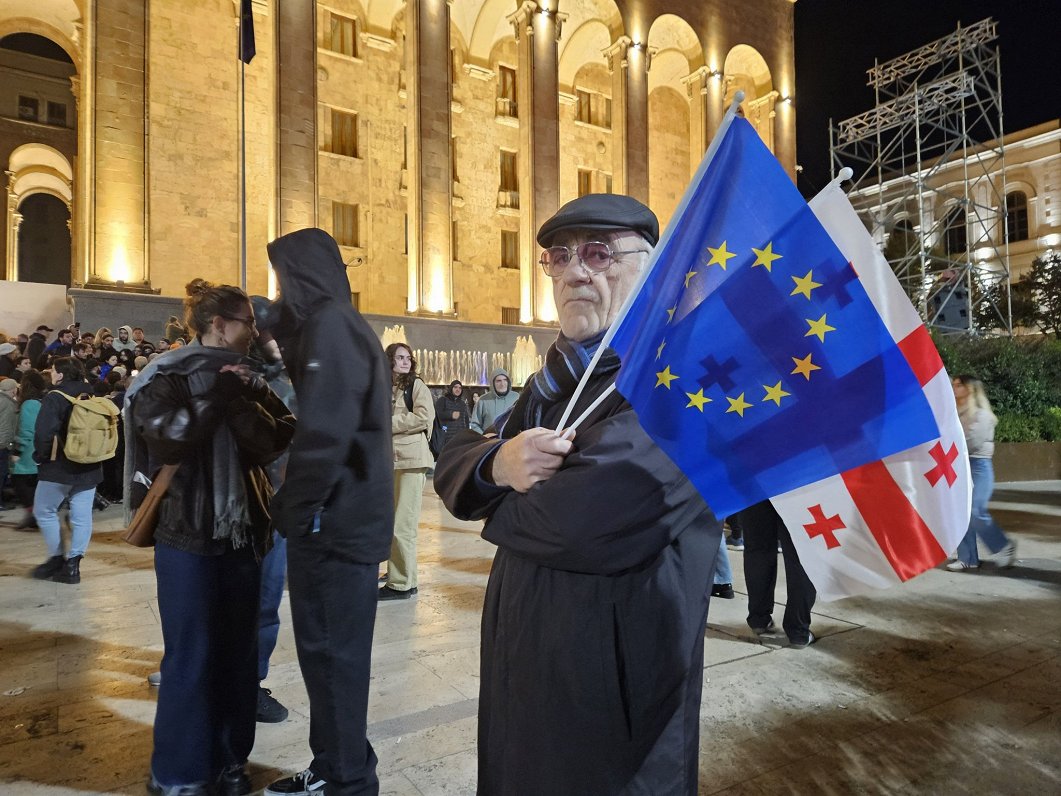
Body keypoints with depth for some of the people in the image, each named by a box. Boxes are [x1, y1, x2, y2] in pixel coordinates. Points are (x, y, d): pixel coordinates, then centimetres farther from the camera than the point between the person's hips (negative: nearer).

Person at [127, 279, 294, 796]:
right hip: (187, 536, -5)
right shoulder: (166, 378, -3)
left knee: (239, 651, 11)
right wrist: (215, 397, -16)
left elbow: (273, 443, -4)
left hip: (241, 534, 5)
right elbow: (166, 440, -20)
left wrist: (240, 400, -17)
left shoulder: (246, 380, 9)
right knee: (191, 656, 2)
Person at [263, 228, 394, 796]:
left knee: (331, 656, 3)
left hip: (334, 520, -10)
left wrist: (290, 511, -13)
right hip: (345, 516, 10)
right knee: (329, 653, 18)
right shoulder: (338, 324, 18)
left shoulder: (329, 324, -14)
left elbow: (324, 432, -23)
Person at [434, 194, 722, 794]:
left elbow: (589, 518, -33)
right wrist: (499, 463, -19)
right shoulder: (558, 377, 8)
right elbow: (453, 462, 6)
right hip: (521, 664, 8)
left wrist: (501, 505, -11)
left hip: (612, 685, -8)